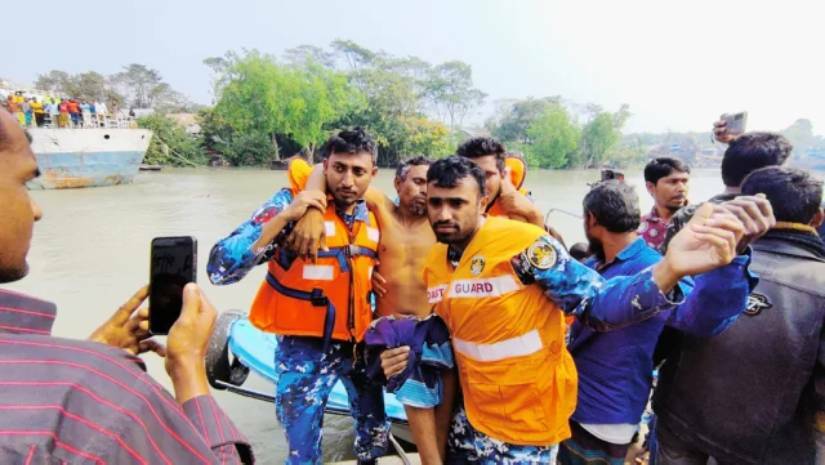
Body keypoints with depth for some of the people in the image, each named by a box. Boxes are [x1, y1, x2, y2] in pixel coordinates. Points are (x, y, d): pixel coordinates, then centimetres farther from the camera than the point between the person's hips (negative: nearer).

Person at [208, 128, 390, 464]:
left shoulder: (373, 217, -1)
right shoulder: (291, 204, -17)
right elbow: (220, 269, -25)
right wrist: (284, 217, -31)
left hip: (359, 346, 5)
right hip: (304, 349, -5)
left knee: (376, 433, 23)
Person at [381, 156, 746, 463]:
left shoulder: (522, 245, -21)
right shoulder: (434, 264, 0)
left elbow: (597, 304, -24)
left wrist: (667, 271, -41)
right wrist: (409, 353, -7)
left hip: (524, 426, -6)